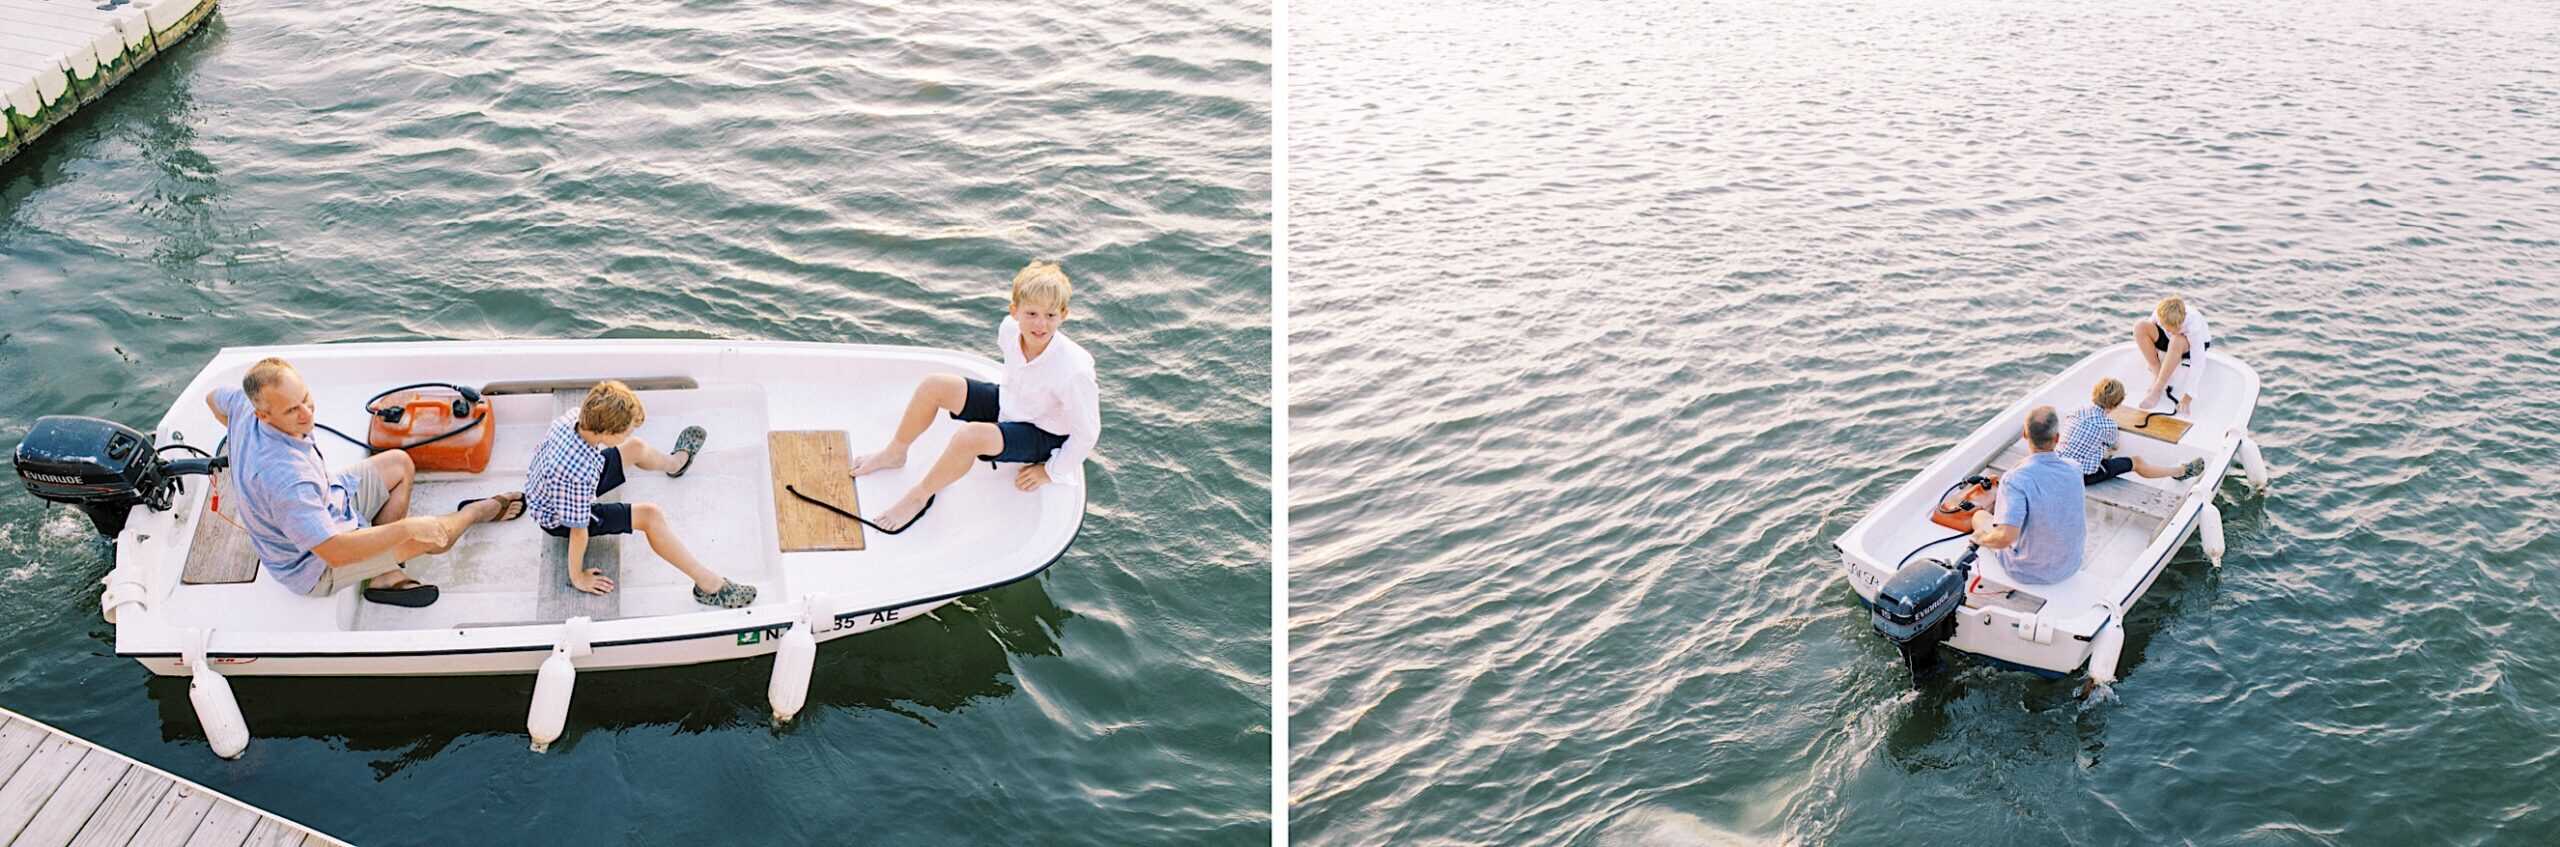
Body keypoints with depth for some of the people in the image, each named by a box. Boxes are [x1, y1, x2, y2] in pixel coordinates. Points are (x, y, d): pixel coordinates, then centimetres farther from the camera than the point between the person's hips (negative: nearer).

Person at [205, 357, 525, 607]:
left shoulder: (246, 404, -18)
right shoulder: (285, 478, -43)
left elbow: (213, 398, 9)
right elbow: (334, 552, -39)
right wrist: (407, 528, -32)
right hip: (315, 568, -9)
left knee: (399, 463, 14)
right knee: (433, 535, -11)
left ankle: (384, 576, 13)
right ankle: (477, 511, 27)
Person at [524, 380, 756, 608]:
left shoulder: (574, 416, -23)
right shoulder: (580, 474, -43)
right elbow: (578, 530, -31)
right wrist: (578, 578, -17)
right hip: (559, 521, -8)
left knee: (636, 448, 18)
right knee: (651, 515, -21)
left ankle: (675, 462, 55)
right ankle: (708, 584, -13)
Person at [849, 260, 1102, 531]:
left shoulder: (1074, 371, -35)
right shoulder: (1010, 328, -17)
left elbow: (1087, 431, -22)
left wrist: (1051, 471, -15)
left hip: (1042, 435, -7)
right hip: (1007, 404, 7)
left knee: (970, 437, -33)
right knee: (933, 386, -6)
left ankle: (920, 496, -8)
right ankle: (895, 454, 18)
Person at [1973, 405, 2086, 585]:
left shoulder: (2015, 479, -32)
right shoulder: (2074, 471, -14)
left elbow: (2005, 537, -41)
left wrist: (1981, 537, -18)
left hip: (2027, 573, -4)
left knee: (1980, 516, 22)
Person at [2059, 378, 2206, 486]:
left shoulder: (2077, 412, 5)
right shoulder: (2108, 423, -9)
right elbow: (2113, 447, 12)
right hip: (2084, 476, -5)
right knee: (2136, 462, 14)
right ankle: (2181, 471, 33)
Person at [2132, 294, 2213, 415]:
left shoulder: (2194, 324, -38)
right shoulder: (2159, 313, -29)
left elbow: (2198, 363, -37)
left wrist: (2188, 397, -39)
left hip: (2197, 344, -4)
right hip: (2169, 340, 4)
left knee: (2177, 341, -41)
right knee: (2140, 326, -24)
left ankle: (2157, 390, -30)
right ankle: (2158, 376, -14)